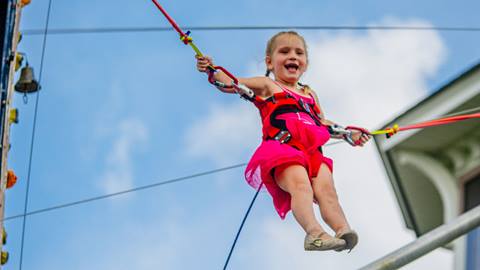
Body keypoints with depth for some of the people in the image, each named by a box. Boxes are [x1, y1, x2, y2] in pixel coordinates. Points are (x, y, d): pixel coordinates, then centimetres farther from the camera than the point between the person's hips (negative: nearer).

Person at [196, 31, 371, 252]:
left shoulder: (309, 94, 33)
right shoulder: (266, 86, 17)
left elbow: (322, 123, 43)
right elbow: (231, 84, 9)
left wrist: (348, 134, 31)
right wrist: (211, 70, -9)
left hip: (311, 152, 5)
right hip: (280, 150, -5)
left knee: (326, 189, -21)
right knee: (300, 184, -33)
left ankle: (343, 230, -41)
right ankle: (313, 232, -53)